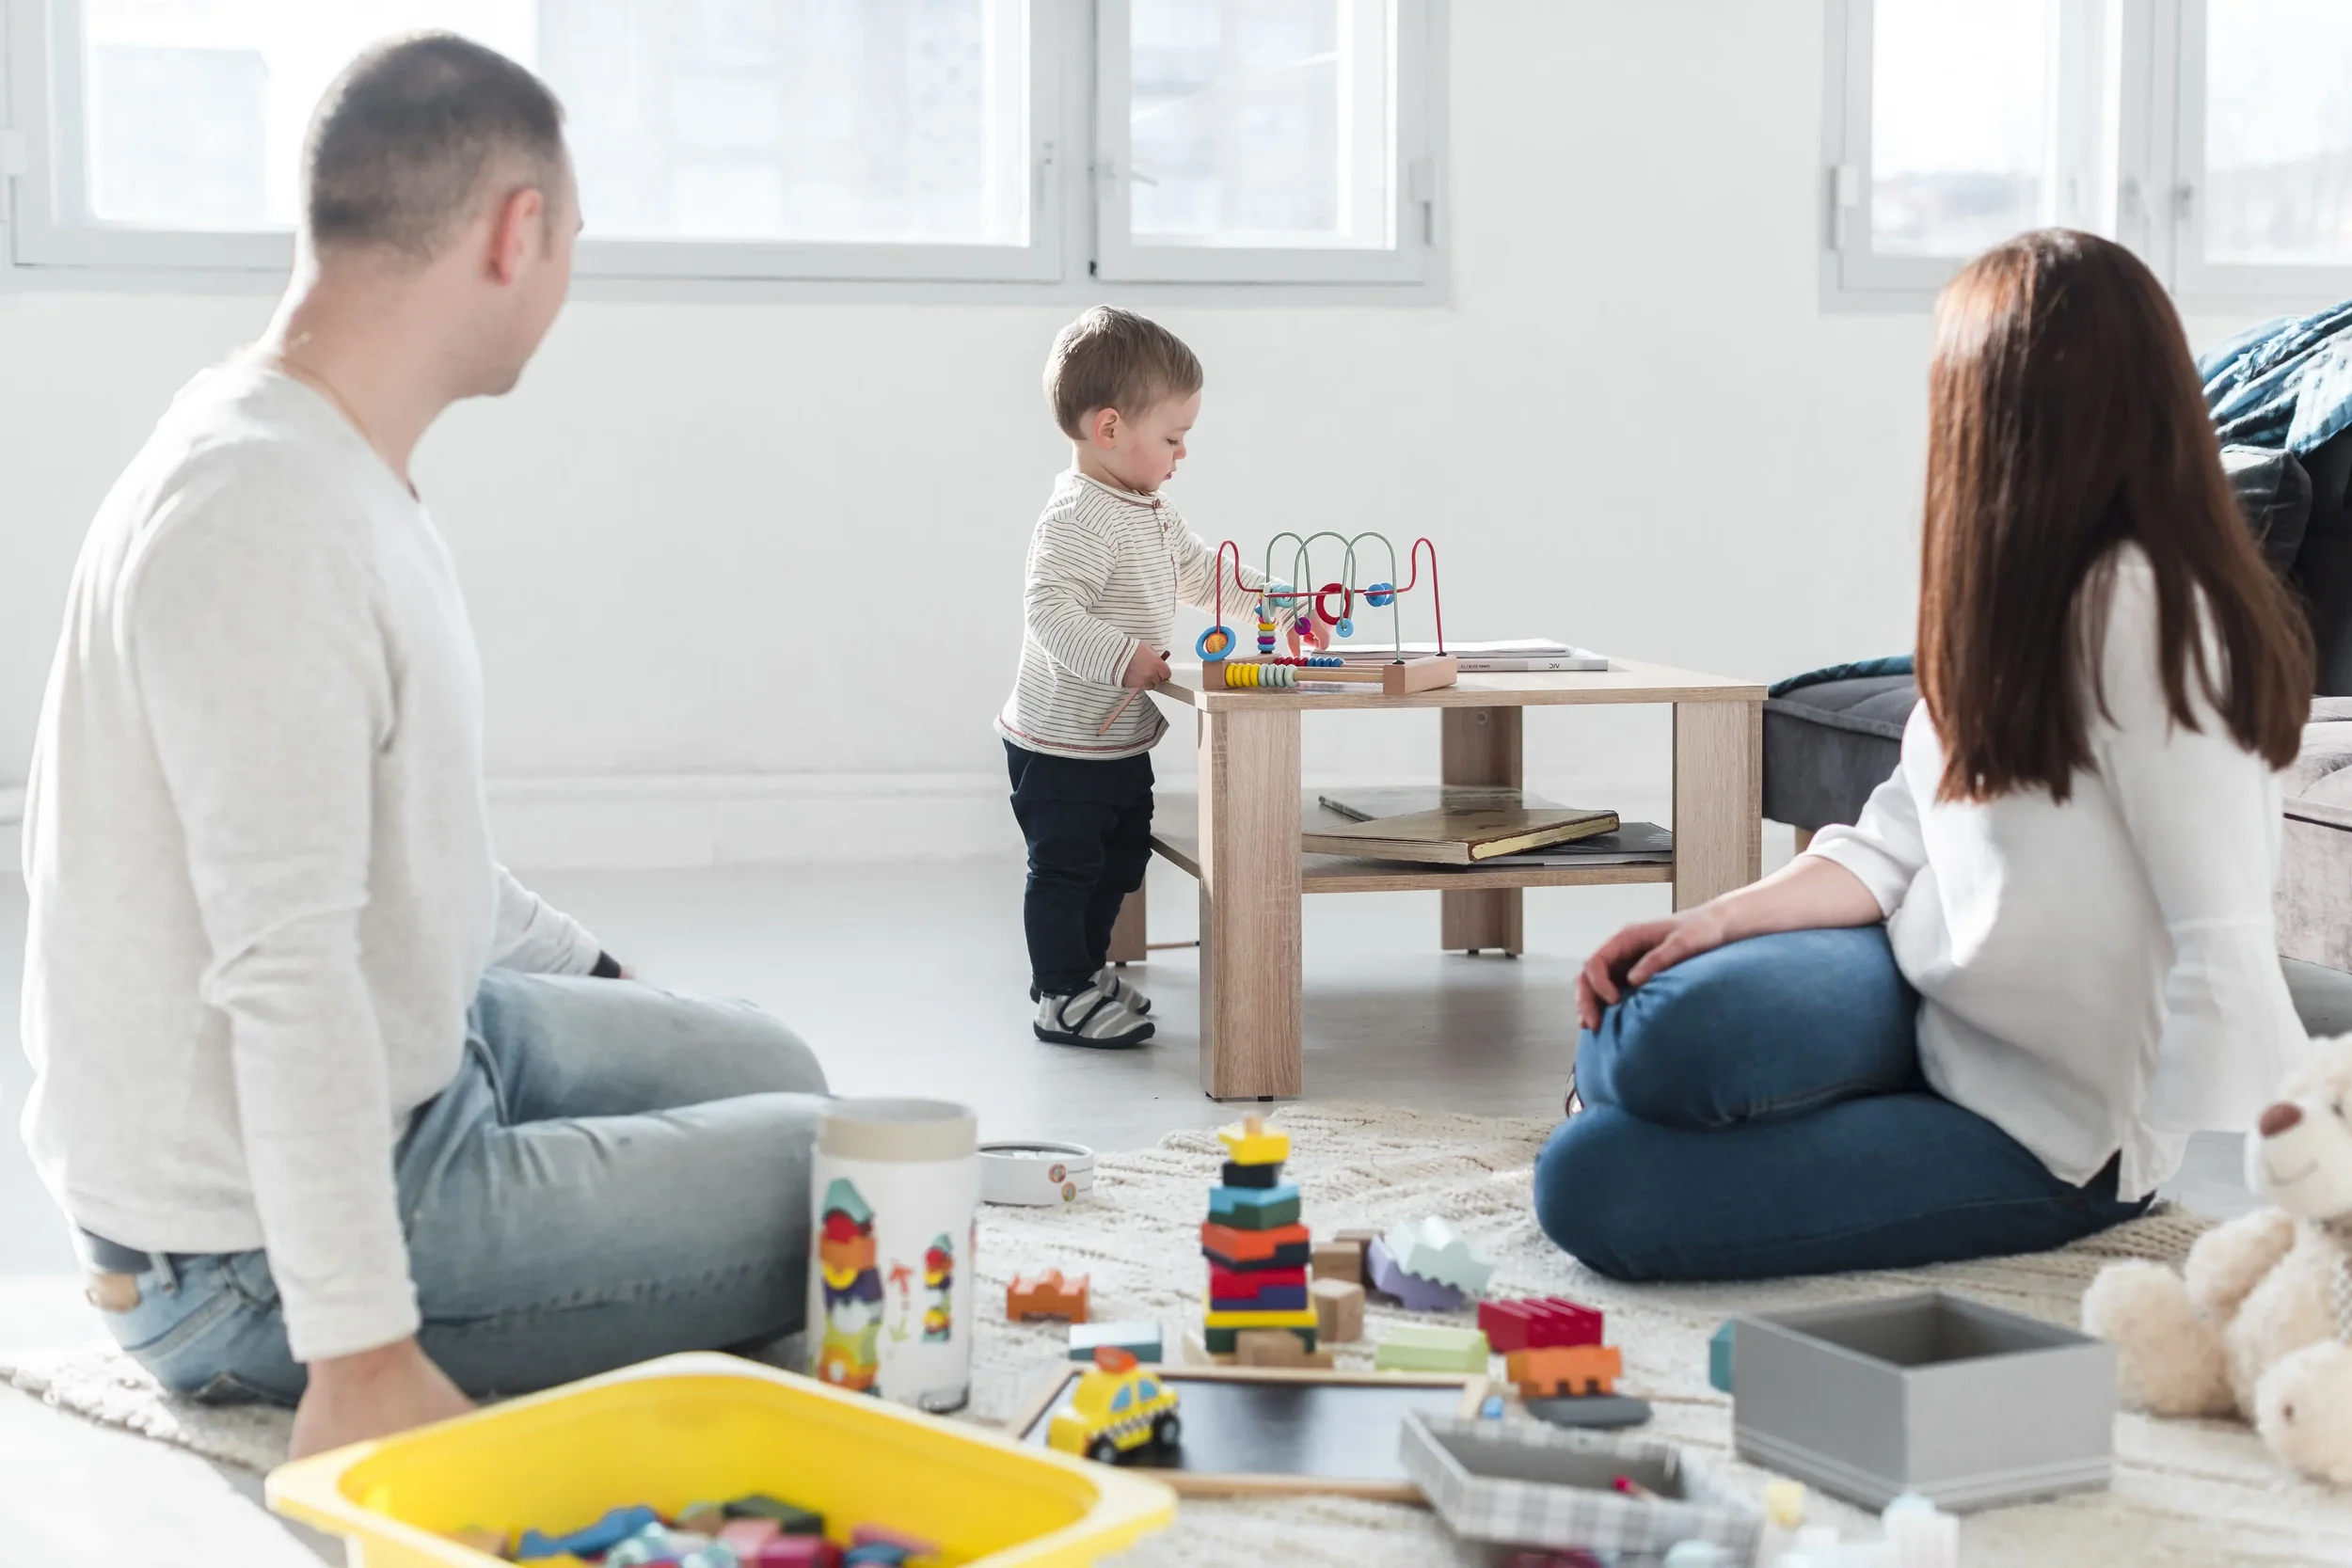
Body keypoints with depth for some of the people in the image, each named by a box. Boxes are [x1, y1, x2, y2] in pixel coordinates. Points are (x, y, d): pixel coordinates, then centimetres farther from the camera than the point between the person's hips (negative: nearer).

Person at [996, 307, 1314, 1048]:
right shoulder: (1080, 519, -24)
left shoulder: (1148, 510, 10)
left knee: (1121, 857, 20)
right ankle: (1062, 996, 11)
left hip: (1122, 738, 10)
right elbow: (1049, 609, -32)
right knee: (1065, 865, 1)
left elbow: (1200, 571, 23)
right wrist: (1122, 658, -39)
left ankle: (1087, 968, 35)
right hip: (1062, 743, -10)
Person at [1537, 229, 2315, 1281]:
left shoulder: (2141, 614, -23)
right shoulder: (2016, 594, 8)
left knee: (1592, 1192, -20)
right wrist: (1720, 919, -5)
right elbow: (1898, 842, 10)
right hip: (1926, 989, 7)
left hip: (2044, 1121, -7)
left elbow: (2222, 948, -26)